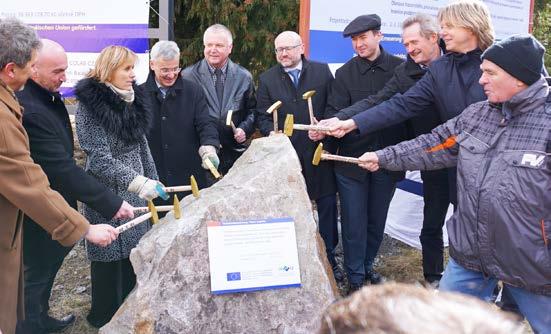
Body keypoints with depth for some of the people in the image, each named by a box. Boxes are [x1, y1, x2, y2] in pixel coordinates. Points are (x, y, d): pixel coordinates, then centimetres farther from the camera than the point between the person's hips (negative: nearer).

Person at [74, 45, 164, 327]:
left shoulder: (132, 99, 6)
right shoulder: (90, 104, -14)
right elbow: (100, 158, -20)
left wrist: (151, 179, 14)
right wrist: (138, 183, -29)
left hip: (136, 189, 6)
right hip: (108, 193, -6)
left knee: (133, 250, 12)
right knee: (110, 256, 6)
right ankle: (105, 317, 25)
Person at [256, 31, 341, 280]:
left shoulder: (323, 72, 4)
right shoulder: (267, 79, 5)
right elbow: (262, 116, 5)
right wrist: (271, 131, -15)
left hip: (319, 151, 0)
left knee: (327, 208, 8)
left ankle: (329, 259, 23)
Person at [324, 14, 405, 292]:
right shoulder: (344, 74, 2)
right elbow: (335, 112, -7)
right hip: (352, 159, -1)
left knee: (377, 220, 14)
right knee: (354, 222, 3)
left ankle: (366, 266, 35)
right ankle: (356, 279, 19)